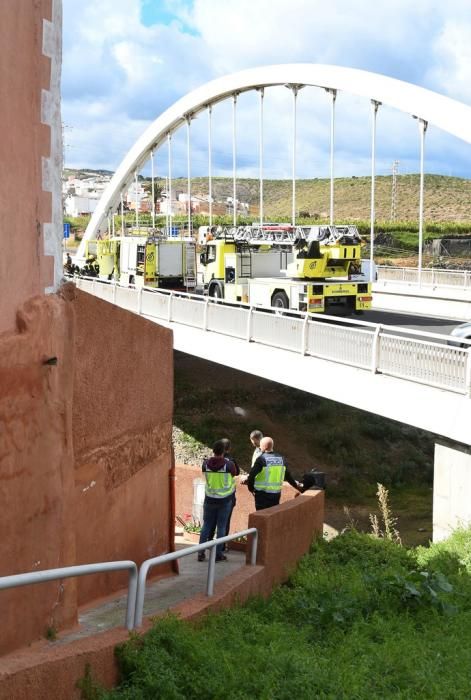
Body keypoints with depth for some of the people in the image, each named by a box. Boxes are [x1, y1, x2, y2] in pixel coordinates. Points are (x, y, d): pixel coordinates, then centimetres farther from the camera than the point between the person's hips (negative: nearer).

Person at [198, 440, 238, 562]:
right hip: (225, 499, -2)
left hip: (209, 498, 2)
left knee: (206, 525, 12)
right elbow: (234, 474, 1)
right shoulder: (229, 464, -18)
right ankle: (218, 554, 9)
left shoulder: (206, 464, -10)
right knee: (221, 527, 6)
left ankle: (201, 553, 11)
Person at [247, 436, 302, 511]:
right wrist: (296, 486, 28)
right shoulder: (281, 459, 5)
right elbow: (288, 476, 13)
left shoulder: (261, 459, -14)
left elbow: (251, 475, -16)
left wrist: (251, 488, 1)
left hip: (262, 494, -5)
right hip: (276, 493, 5)